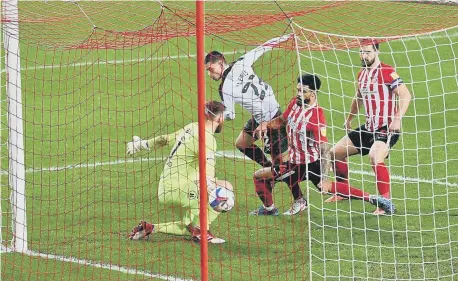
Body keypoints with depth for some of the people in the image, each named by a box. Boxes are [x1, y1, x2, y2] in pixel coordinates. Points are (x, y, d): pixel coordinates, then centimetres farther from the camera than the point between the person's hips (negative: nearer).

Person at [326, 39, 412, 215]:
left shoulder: (386, 72, -15)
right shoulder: (362, 75, 11)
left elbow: (406, 95, -21)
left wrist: (397, 119, -30)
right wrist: (349, 119, 37)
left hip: (387, 128, -9)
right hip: (369, 127, 9)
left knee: (375, 158, -34)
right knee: (335, 152, 13)